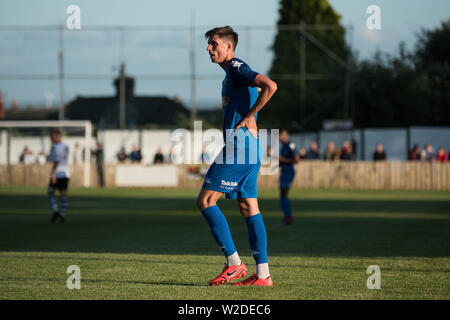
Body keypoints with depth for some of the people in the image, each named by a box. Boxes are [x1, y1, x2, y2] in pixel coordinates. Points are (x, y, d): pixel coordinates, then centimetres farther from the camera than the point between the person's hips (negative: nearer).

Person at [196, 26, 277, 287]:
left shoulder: (236, 67, -9)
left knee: (206, 200, -7)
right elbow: (258, 91, 35)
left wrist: (249, 117, -17)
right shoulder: (231, 72, 20)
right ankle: (263, 274, 4)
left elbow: (270, 86, -23)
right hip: (248, 149, 10)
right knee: (249, 208, 7)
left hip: (238, 148, -10)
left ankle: (234, 263, -8)